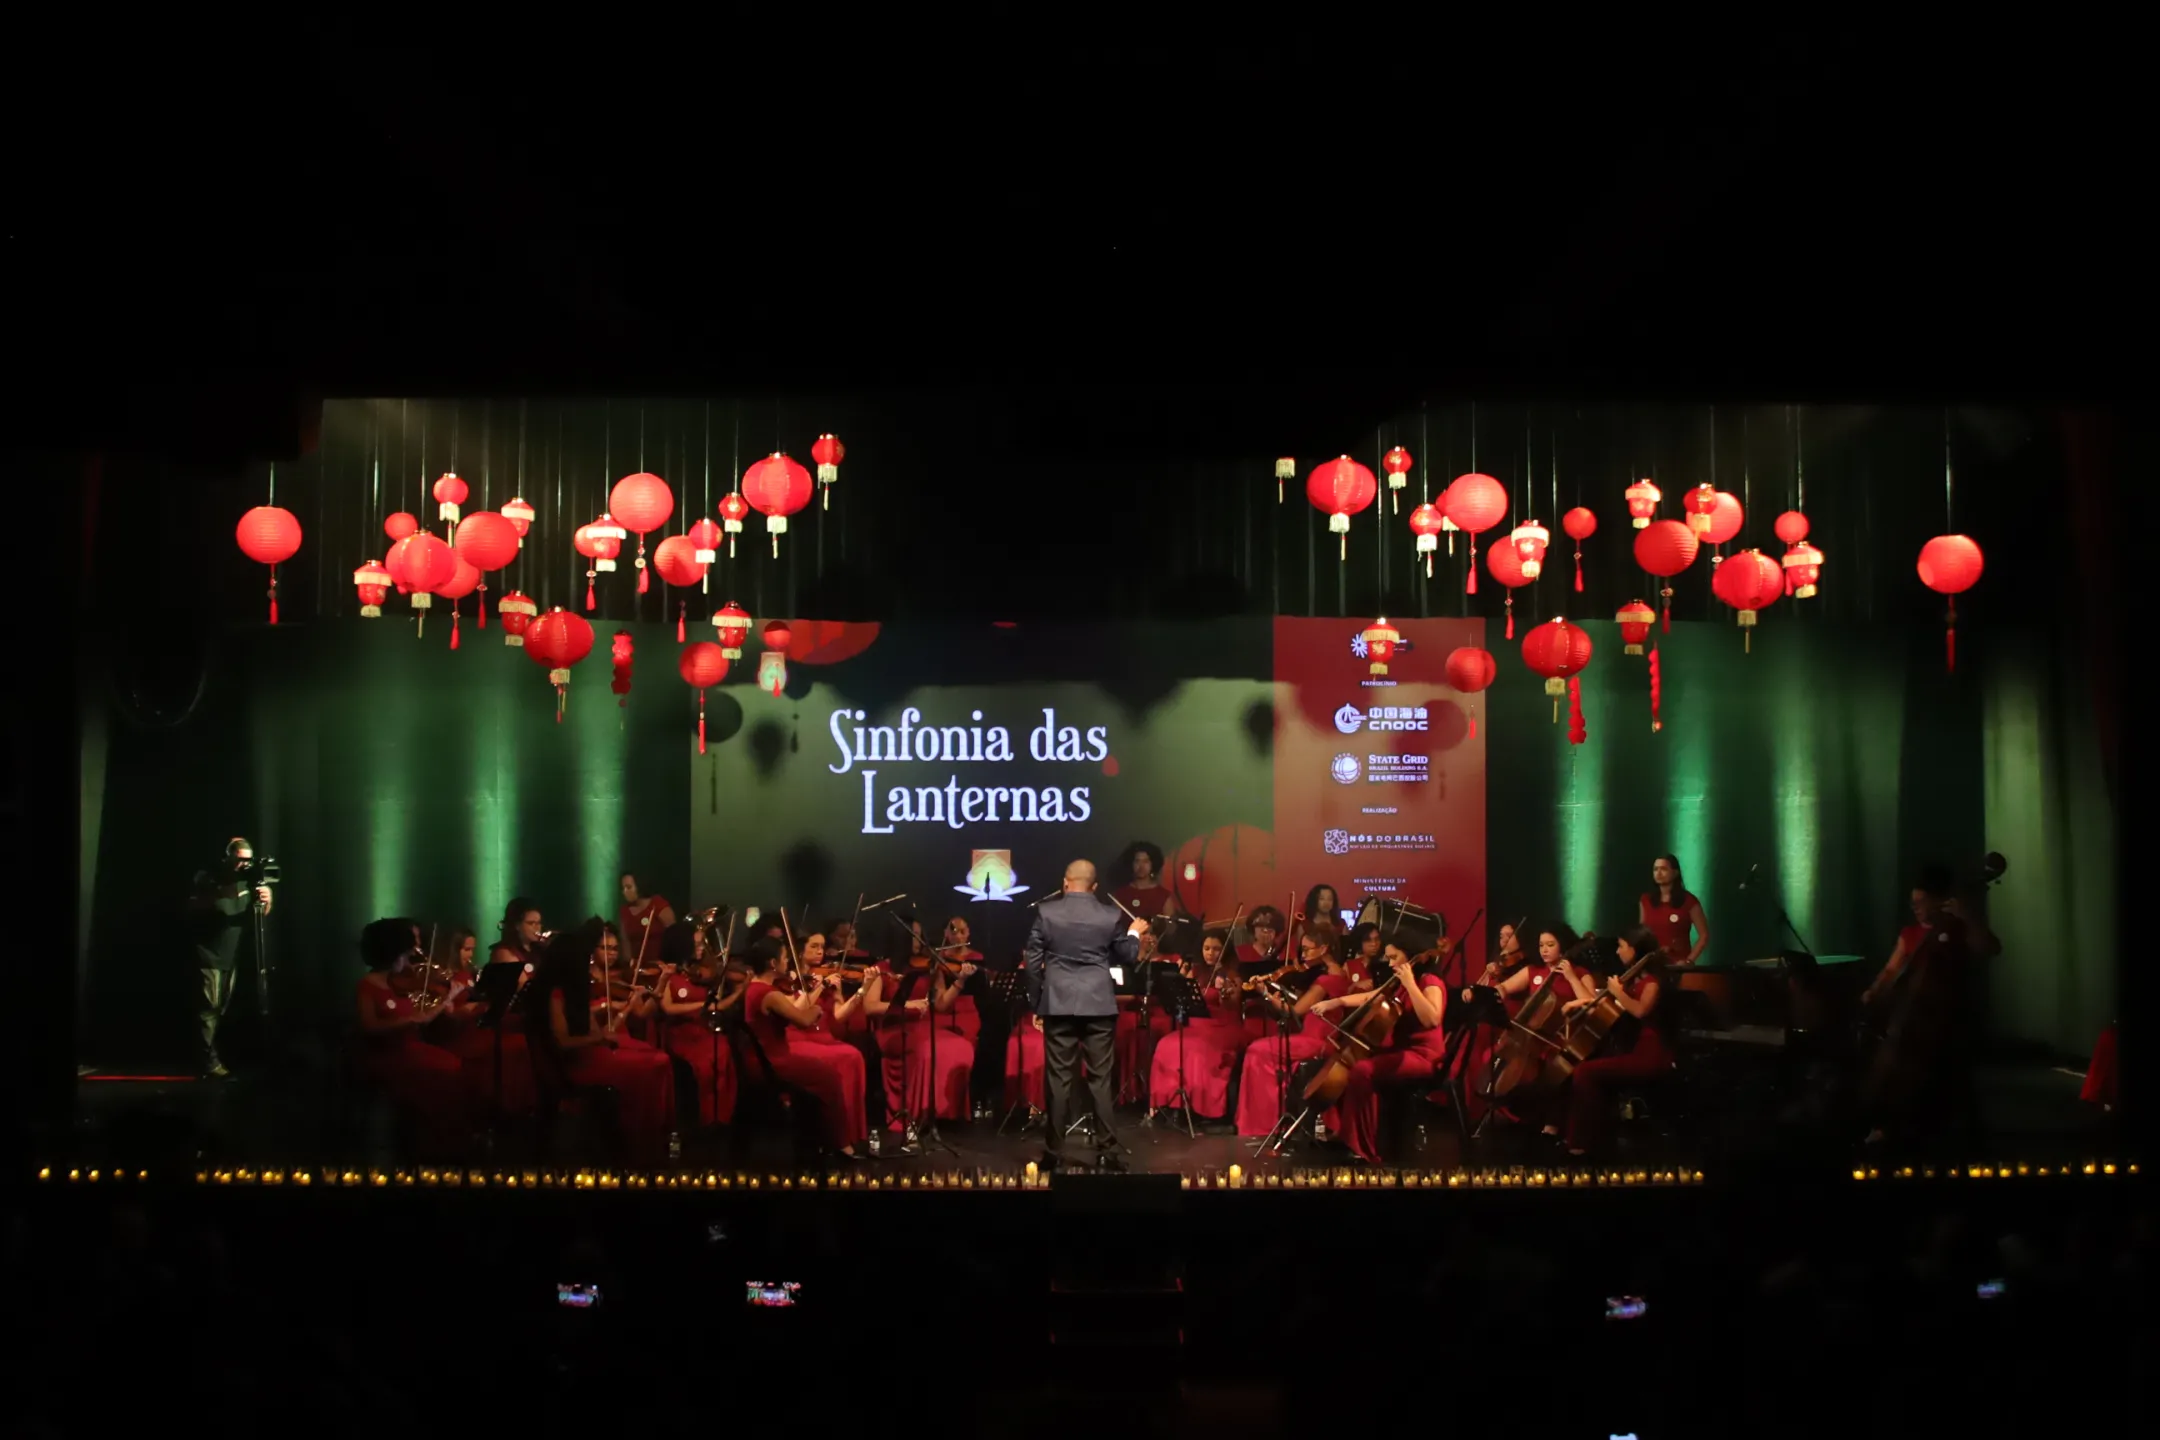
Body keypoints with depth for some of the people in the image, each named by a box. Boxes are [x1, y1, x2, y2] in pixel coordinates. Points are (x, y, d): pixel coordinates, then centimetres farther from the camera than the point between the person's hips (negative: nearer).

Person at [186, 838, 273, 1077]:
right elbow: (192, 908, -22)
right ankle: (208, 1061, -15)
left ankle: (208, 1056, 13)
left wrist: (265, 901, -14)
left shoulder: (245, 880, 8)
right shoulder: (206, 878, -8)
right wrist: (220, 895, -34)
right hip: (209, 955, -6)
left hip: (231, 955, 6)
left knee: (222, 1008, 7)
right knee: (209, 1007, -13)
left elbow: (261, 913, 8)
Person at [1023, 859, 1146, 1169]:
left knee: (1058, 1078, 3)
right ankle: (1105, 1149, 4)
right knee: (1100, 1078, 4)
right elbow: (1127, 957, 8)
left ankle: (1055, 1151, 5)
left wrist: (1036, 998, 11)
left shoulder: (1046, 911, -2)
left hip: (1058, 1003, 0)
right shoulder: (1111, 914, -1)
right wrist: (1134, 933, 28)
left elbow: (1032, 960, -1)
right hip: (1099, 1004, 0)